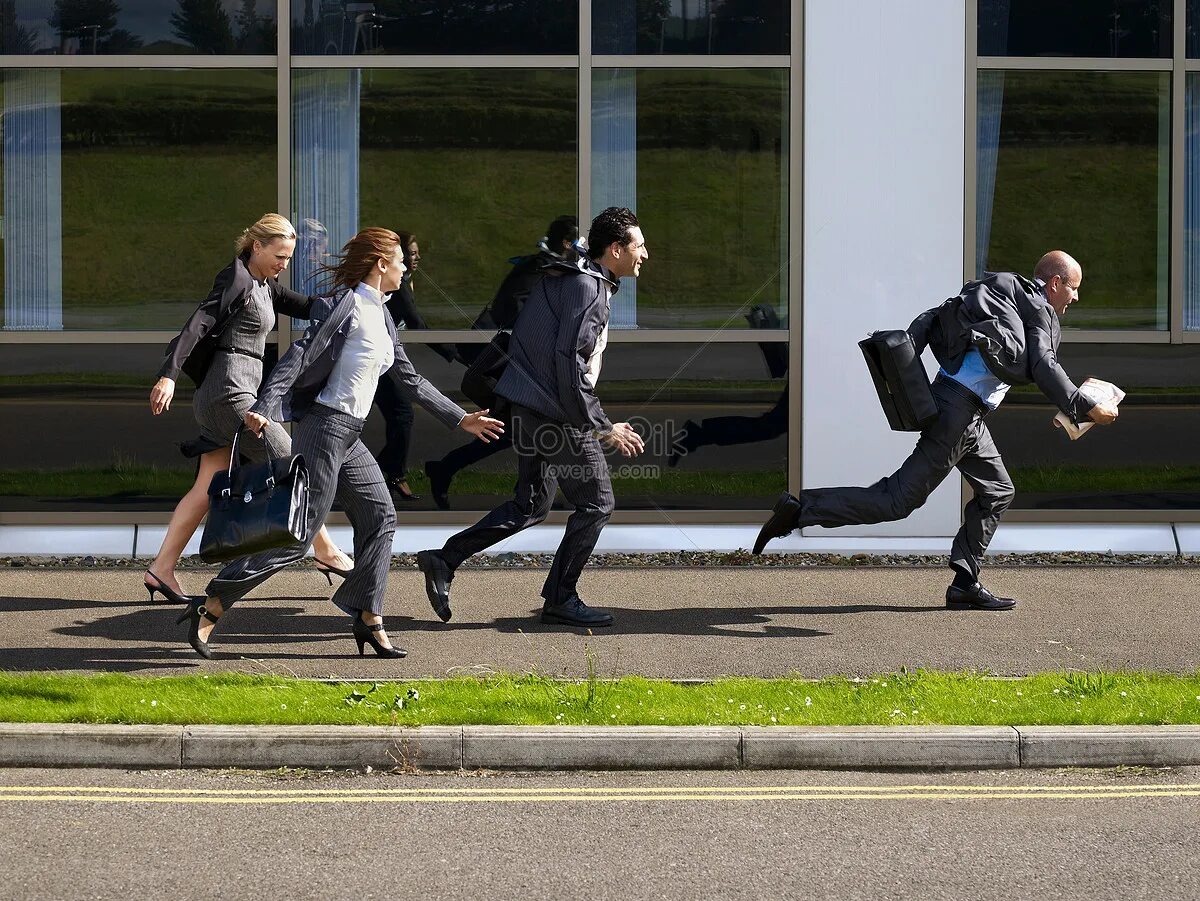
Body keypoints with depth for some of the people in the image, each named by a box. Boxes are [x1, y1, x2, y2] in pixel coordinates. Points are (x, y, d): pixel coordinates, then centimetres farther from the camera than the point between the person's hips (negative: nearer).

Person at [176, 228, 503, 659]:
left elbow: (409, 380, 25)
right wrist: (264, 407, -31)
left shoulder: (381, 317, 16)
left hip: (350, 437, 10)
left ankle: (369, 619, 13)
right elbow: (300, 355, -20)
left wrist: (461, 419, 27)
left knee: (380, 517, 9)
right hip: (326, 429, -10)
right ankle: (211, 608, -9)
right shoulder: (348, 305, -12)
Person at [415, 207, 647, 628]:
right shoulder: (587, 289, -16)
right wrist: (602, 427, -18)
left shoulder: (567, 279, 16)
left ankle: (445, 560, 10)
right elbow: (570, 364, -23)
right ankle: (560, 598, 8)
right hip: (559, 415, -10)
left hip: (530, 410, 10)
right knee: (596, 502, 3)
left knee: (530, 505, 17)